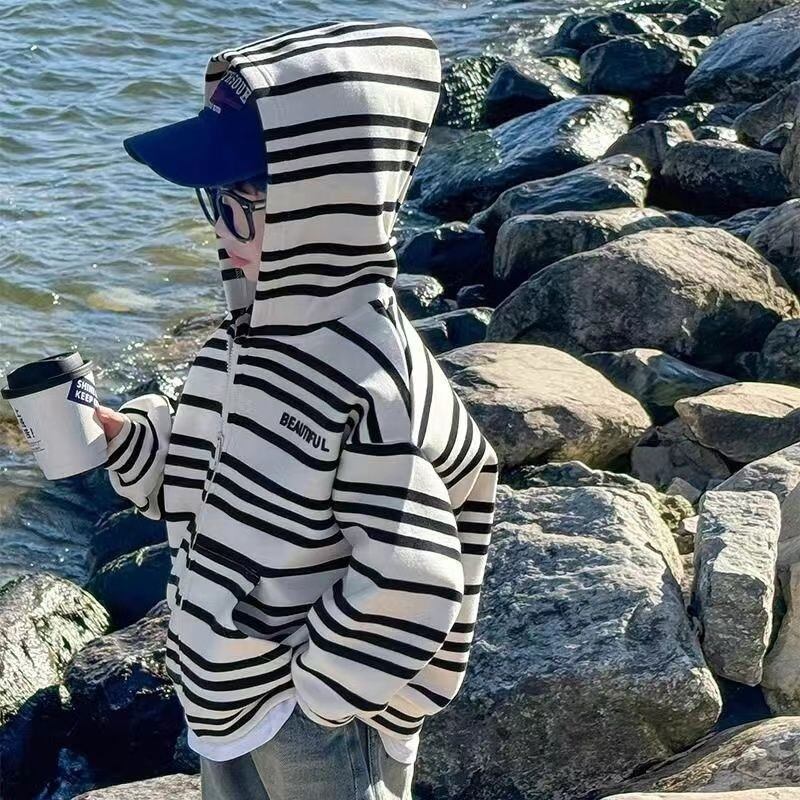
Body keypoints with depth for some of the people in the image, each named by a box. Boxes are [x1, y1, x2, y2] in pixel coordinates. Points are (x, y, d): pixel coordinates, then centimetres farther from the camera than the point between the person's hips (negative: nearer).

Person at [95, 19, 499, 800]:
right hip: (227, 679, 8)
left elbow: (411, 580, -28)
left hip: (315, 709, -8)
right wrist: (123, 437, -7)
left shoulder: (369, 379, -30)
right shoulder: (253, 327, -4)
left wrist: (319, 688, -17)